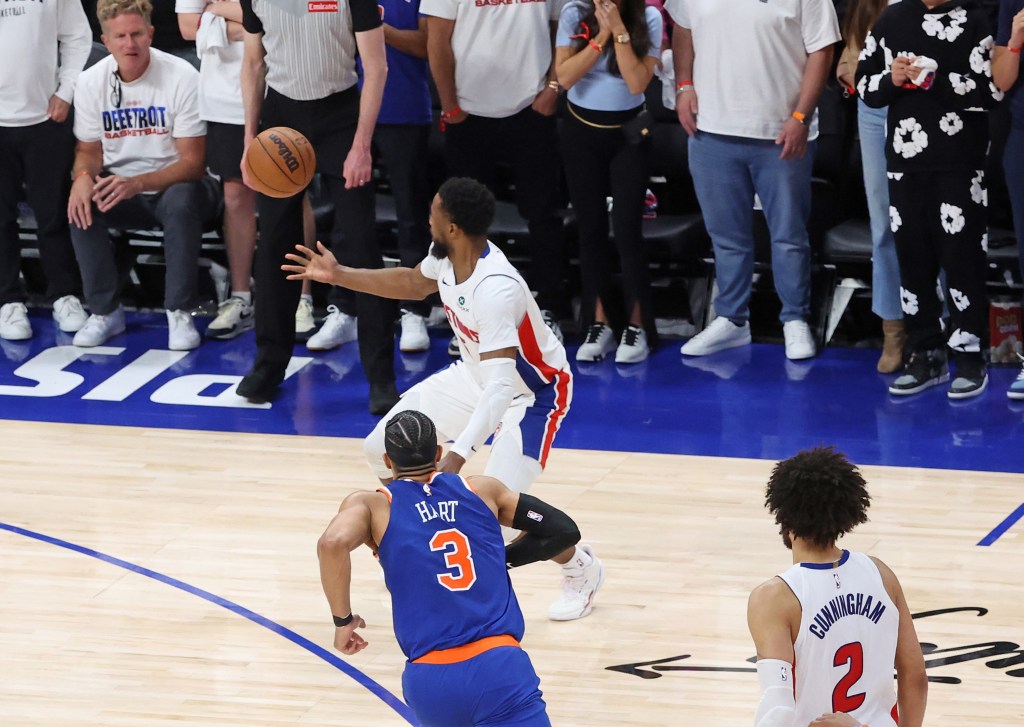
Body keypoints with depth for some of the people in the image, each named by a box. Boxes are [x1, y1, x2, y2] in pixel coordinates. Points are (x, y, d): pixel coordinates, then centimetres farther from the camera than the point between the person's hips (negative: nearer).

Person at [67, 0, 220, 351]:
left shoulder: (182, 77, -16)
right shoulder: (92, 82, -4)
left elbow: (192, 162, -17)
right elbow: (88, 151, 5)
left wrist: (137, 184, -33)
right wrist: (83, 177, -22)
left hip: (173, 184, -3)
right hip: (119, 185, 3)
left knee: (182, 201, -37)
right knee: (79, 203, -28)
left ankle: (180, 313, -24)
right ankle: (105, 311, -15)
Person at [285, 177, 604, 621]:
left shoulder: (496, 289, -40)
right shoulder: (446, 254, -14)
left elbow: (501, 387, -46)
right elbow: (415, 283, 12)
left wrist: (457, 457, -56)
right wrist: (338, 276, 8)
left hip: (533, 391, -8)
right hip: (477, 374, 8)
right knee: (382, 449, 5)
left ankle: (579, 568, 7)